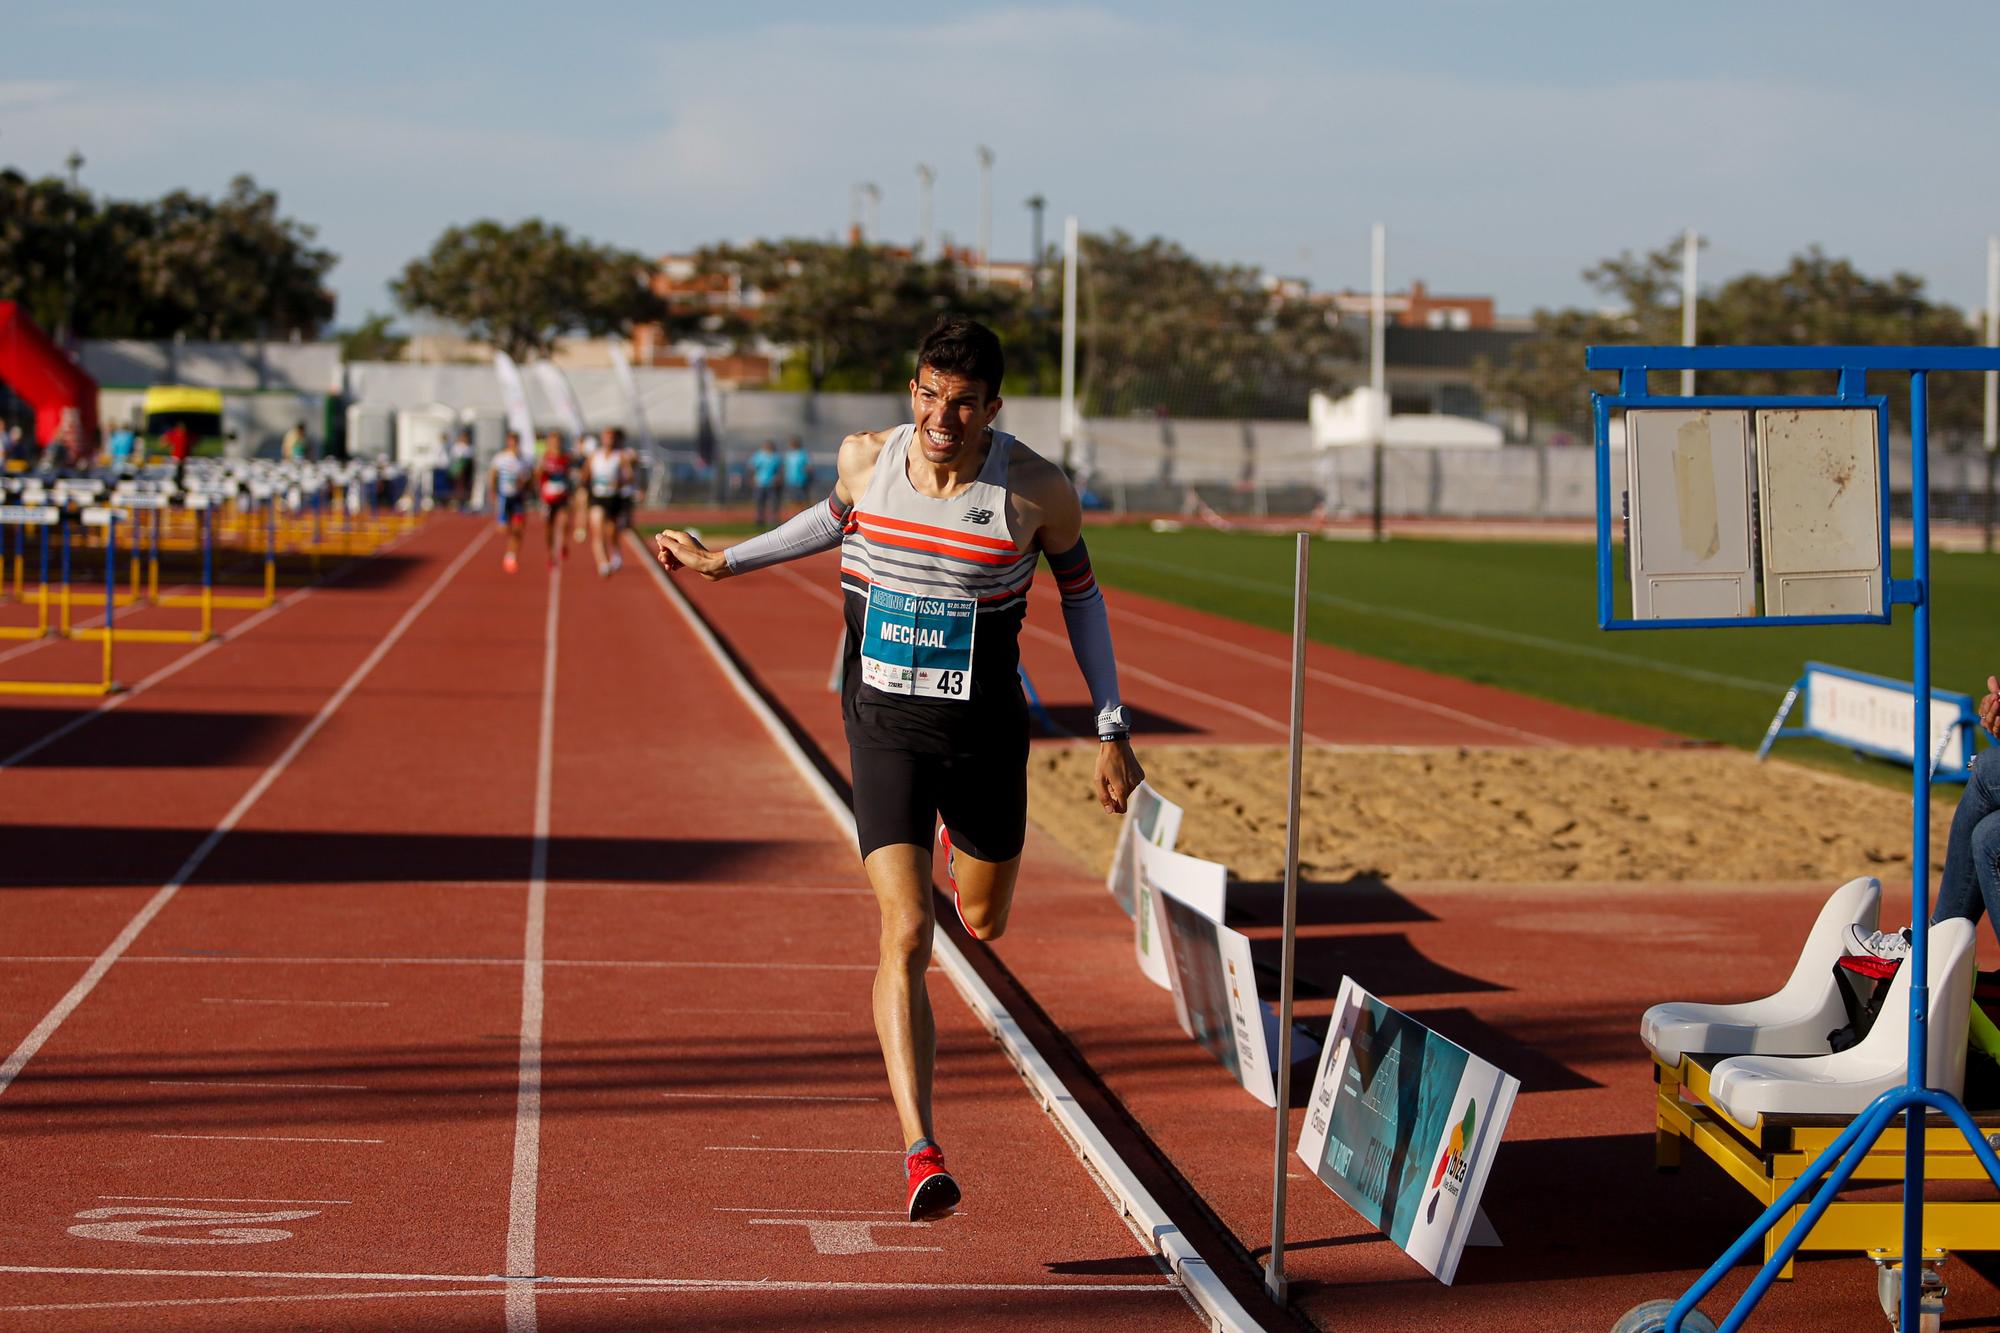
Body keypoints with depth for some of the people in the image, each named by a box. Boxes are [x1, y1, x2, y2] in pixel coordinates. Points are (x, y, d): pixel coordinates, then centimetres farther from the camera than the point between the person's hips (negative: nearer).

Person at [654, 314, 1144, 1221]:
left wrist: (1112, 730, 3)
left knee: (983, 925, 20)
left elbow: (1080, 593, 3)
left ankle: (965, 841, 58)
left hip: (984, 734, 0)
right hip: (884, 728, 0)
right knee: (906, 935, -14)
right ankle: (920, 1151, -13)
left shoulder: (1036, 490, -13)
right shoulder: (866, 458, -8)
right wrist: (726, 561, 22)